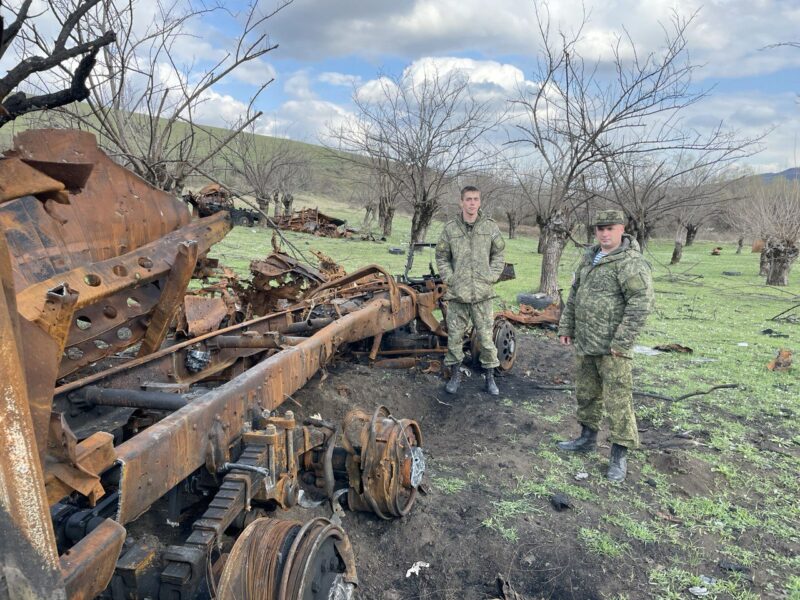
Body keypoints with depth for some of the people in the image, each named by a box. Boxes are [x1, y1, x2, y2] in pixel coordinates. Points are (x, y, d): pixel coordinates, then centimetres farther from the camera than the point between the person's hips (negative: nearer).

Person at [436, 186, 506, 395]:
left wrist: (491, 277, -2)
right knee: (454, 335, 8)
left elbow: (498, 254, 9)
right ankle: (455, 375, 23)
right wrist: (449, 279, -3)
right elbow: (442, 257, 8)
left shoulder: (490, 226, 2)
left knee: (486, 335, 4)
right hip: (457, 293, 0)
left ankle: (490, 377, 19)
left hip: (482, 293, 0)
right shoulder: (450, 228, 1)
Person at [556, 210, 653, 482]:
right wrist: (566, 327, 17)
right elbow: (574, 295, 20)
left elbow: (641, 303, -20)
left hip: (611, 347, -8)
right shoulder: (590, 257, 13)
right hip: (585, 343, 8)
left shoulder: (631, 262, -14)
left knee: (617, 399, -2)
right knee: (585, 393, 19)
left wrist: (622, 342, -20)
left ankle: (619, 455, 10)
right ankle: (587, 438, 36)